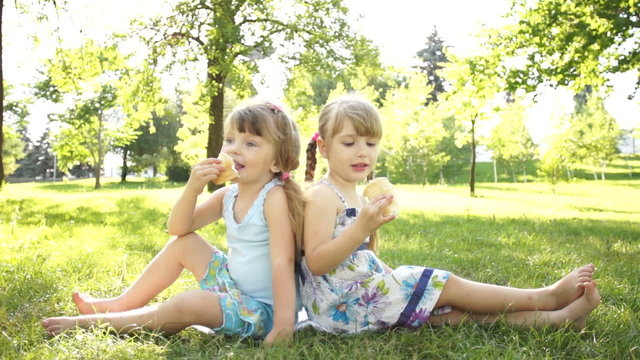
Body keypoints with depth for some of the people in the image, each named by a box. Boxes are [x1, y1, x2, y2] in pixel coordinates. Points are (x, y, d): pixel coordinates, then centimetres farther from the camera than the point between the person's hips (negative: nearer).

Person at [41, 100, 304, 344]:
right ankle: (122, 304, 21)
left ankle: (94, 322, -9)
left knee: (188, 304, -29)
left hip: (263, 309, -8)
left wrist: (283, 326, -34)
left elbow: (282, 261, -28)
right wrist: (193, 187, -15)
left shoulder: (275, 196, -21)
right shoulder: (228, 195, 3)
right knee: (183, 244, 10)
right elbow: (177, 228, 3)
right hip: (232, 285, 8)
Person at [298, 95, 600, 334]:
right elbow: (316, 263, -24)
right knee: (447, 287, -6)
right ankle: (547, 297, 6)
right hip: (343, 306, -9)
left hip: (362, 297, 9)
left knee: (453, 313, 0)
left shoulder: (356, 198, 16)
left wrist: (371, 230, 2)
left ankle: (556, 318, -1)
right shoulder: (322, 196, -14)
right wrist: (361, 228, -33)